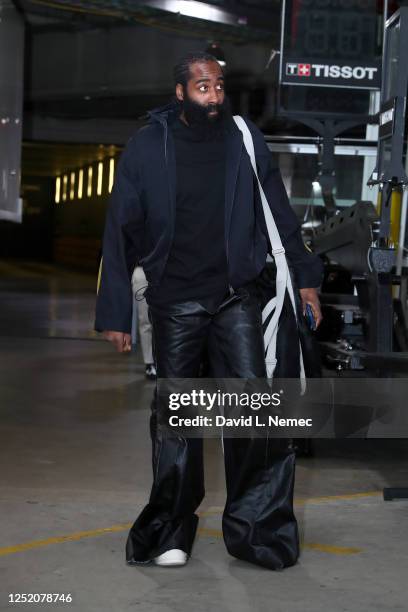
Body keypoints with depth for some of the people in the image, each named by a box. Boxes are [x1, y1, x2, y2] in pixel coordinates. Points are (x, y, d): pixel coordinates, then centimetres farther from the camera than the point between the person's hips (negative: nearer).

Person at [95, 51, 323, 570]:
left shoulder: (244, 139, 3)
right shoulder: (147, 146, -1)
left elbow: (279, 212, 12)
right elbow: (121, 232, 0)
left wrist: (305, 277, 11)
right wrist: (115, 312, -3)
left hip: (236, 299, 1)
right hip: (174, 304, 0)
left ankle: (257, 526, 5)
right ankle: (171, 530, 17)